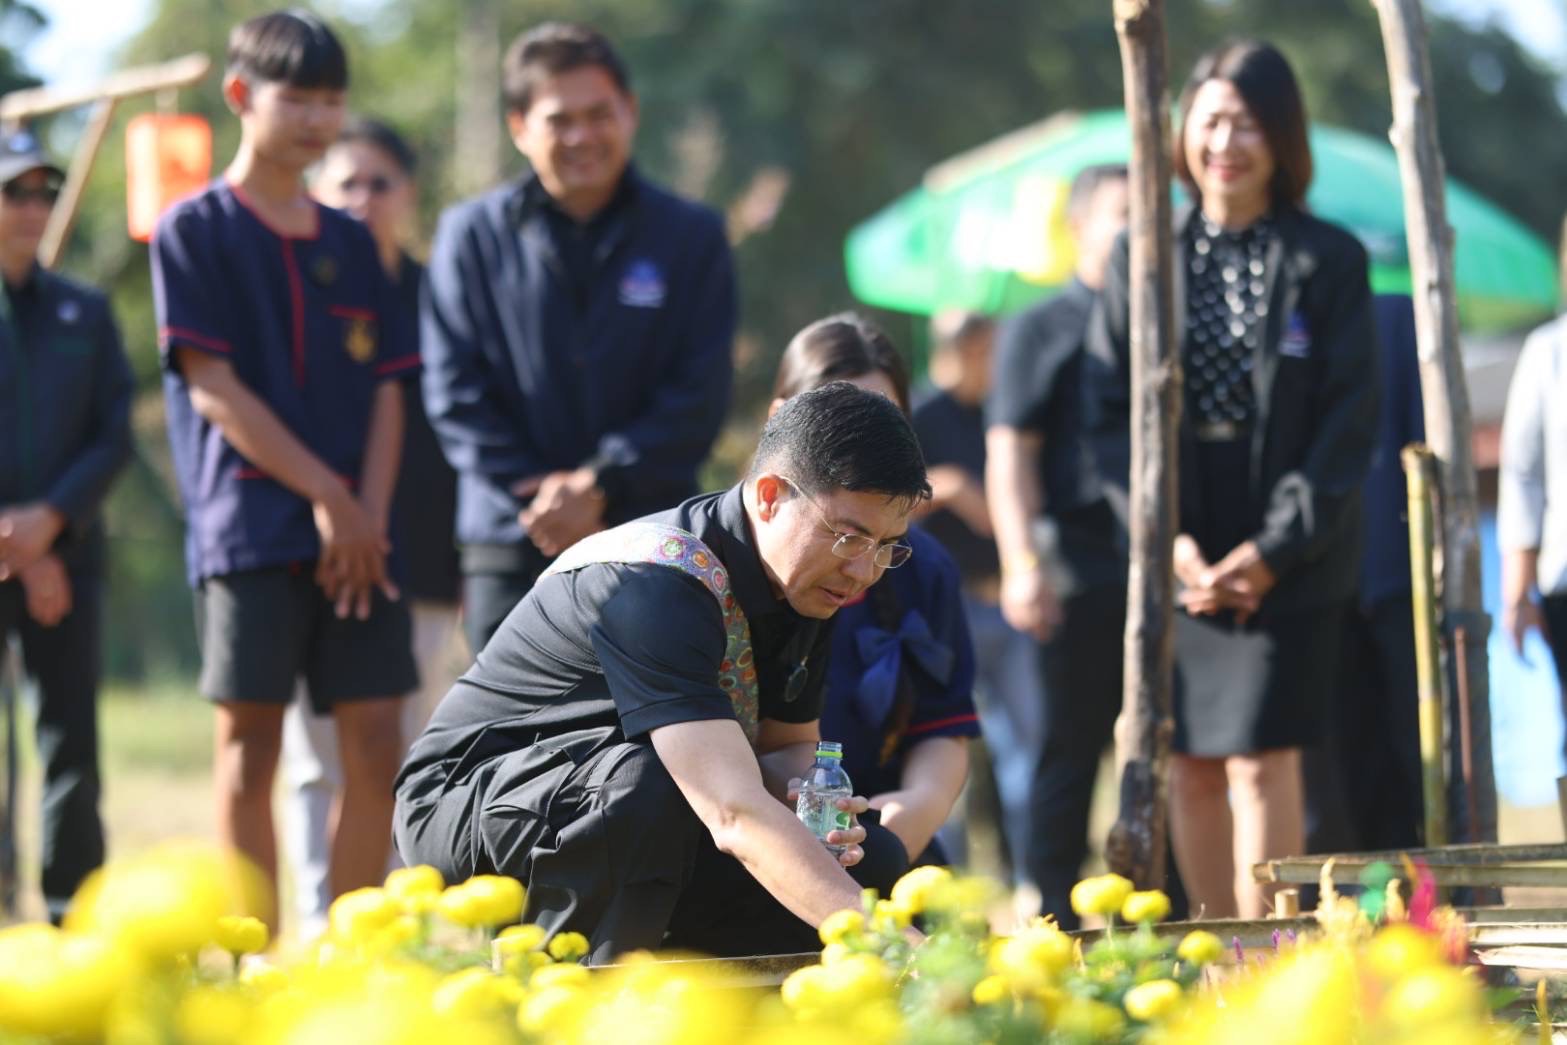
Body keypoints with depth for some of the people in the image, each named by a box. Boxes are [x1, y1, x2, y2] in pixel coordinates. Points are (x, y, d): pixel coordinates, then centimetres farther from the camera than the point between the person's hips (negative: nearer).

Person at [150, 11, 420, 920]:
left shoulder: (350, 243, 16)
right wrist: (325, 494, -12)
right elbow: (213, 389, -8)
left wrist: (368, 513, -4)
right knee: (253, 742, -3)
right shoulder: (196, 231, 0)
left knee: (376, 742, 0)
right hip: (251, 527, -5)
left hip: (358, 536, 5)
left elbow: (387, 391, 12)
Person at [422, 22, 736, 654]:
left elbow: (699, 395, 0)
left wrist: (600, 484, -11)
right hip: (511, 544, 0)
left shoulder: (691, 236, 6)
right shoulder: (472, 235, 5)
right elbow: (456, 394, 1)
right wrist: (542, 500, -9)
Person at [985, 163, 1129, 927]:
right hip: (1082, 566, -4)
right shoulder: (1040, 331, 6)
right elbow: (1011, 453, -2)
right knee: (1071, 745, 0)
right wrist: (1023, 563, -14)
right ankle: (1053, 914, 5)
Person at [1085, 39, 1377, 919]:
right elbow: (1113, 409, 4)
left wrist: (1275, 548, -12)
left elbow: (1350, 420, -4)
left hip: (1291, 559, -3)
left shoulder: (1328, 261, 0)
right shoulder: (1142, 259, 8)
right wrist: (1170, 539, -8)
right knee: (1190, 767, 5)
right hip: (1175, 557, 3)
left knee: (1261, 758, -9)